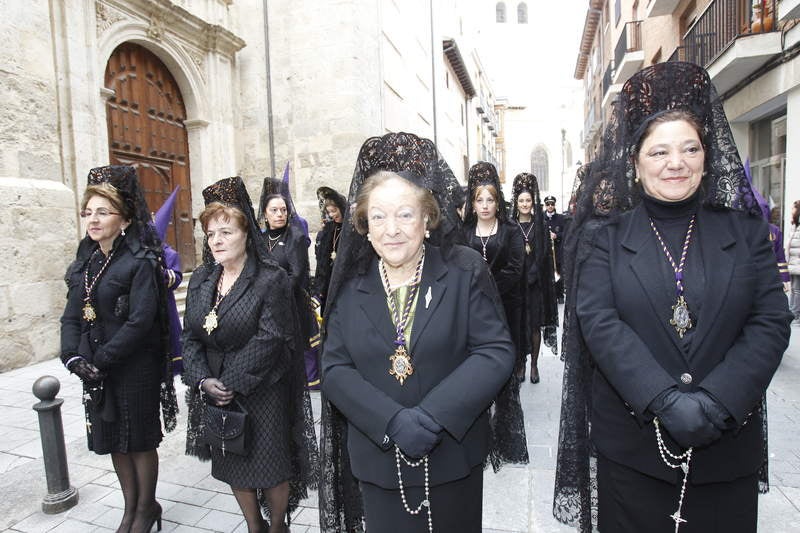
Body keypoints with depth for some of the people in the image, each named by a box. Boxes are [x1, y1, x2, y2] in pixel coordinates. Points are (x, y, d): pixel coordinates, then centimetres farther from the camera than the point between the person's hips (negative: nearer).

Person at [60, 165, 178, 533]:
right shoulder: (86, 262, 7)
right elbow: (72, 316, 6)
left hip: (135, 370, -6)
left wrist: (102, 359, -17)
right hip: (94, 370, 7)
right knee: (113, 440, 17)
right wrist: (73, 357, -9)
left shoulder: (141, 262, -14)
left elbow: (141, 321, -20)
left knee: (139, 440, 9)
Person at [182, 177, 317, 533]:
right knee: (232, 465, 18)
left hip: (263, 393, -5)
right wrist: (203, 380, -11)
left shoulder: (271, 279, -14)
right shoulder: (201, 279, 5)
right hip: (215, 394, 6)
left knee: (270, 466, 8)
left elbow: (270, 339, -19)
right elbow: (191, 336, 3)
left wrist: (233, 383, -18)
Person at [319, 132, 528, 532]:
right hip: (377, 460, 1)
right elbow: (334, 369, -4)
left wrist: (431, 417, -21)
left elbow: (497, 351, -11)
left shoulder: (466, 270, -8)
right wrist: (393, 421, -19)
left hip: (453, 457, 0)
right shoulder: (350, 284, -2)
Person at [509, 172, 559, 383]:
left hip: (536, 283, 0)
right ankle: (520, 363, 15)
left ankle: (534, 364, 14)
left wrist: (533, 274, -10)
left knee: (535, 324, 3)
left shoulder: (540, 226, 5)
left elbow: (546, 255, -1)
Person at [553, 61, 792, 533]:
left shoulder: (744, 230, 3)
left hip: (727, 447, 2)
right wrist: (665, 400, -21)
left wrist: (715, 401, -16)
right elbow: (599, 322, -12)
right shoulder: (604, 235, -3)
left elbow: (771, 322, -3)